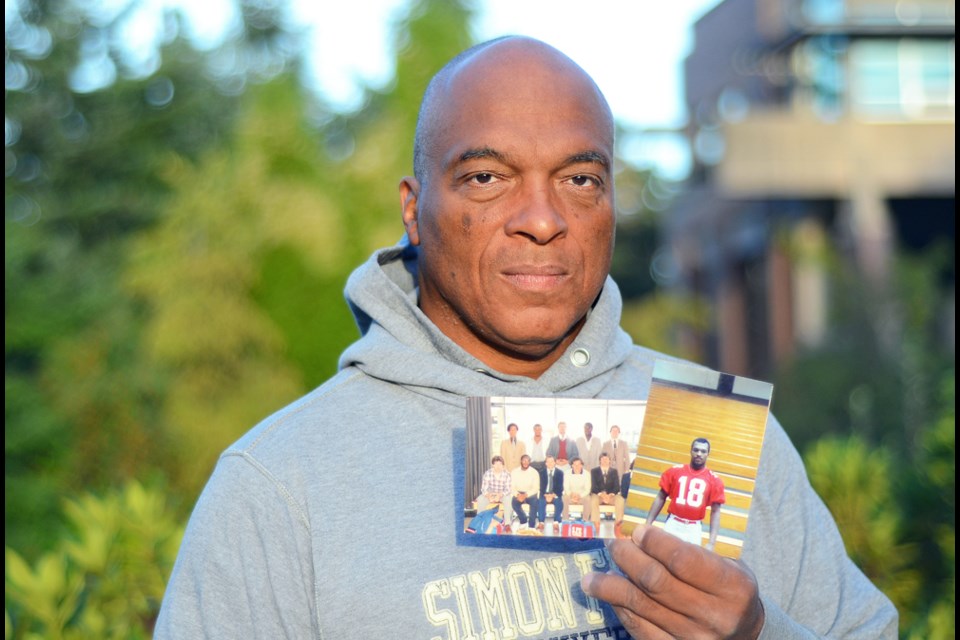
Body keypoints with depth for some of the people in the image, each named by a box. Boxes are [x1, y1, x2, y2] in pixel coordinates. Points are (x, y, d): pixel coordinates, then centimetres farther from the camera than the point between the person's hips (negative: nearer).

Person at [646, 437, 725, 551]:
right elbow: (660, 498, 7)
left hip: (694, 529, 0)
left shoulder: (714, 480, 0)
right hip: (673, 525, 1)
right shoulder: (675, 471, 2)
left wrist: (711, 542, -7)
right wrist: (648, 524, 0)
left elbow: (715, 512, 0)